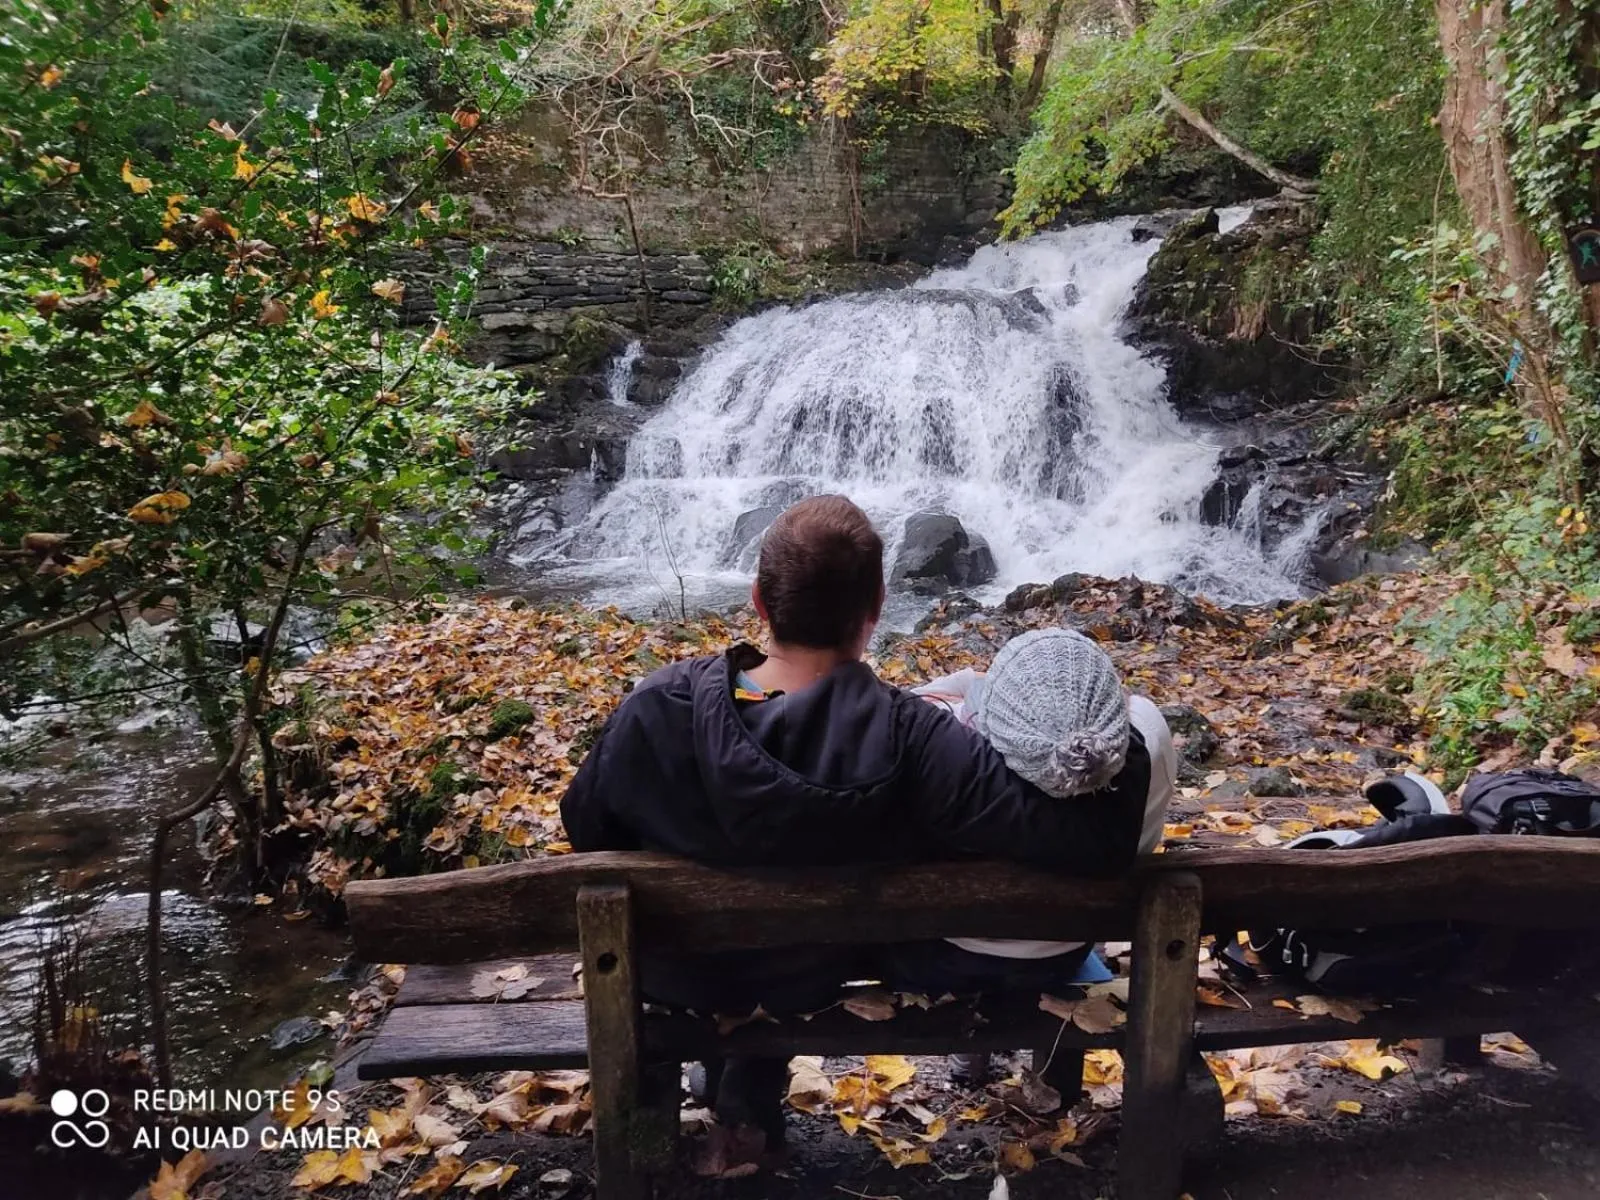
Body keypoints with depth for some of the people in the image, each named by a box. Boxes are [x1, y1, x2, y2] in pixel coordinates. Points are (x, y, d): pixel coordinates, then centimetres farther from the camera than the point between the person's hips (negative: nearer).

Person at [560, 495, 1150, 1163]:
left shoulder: (655, 710, -30)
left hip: (672, 977, 1)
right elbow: (1096, 842, -36)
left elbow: (587, 833, -11)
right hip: (813, 983, 0)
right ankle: (751, 1099, 45)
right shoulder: (911, 743, -35)